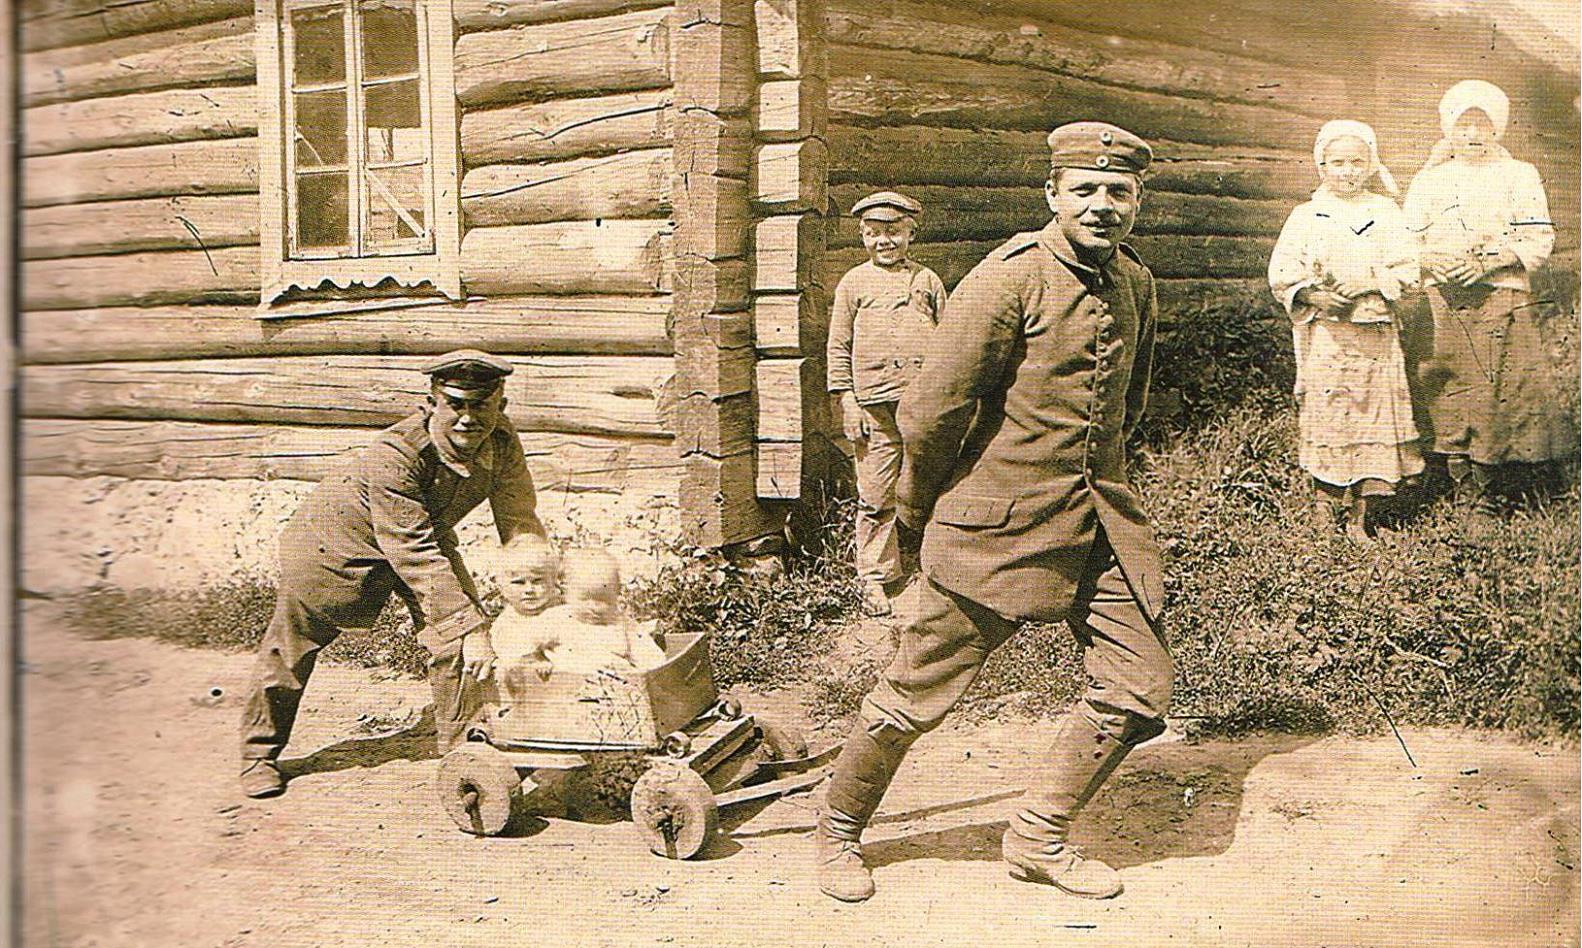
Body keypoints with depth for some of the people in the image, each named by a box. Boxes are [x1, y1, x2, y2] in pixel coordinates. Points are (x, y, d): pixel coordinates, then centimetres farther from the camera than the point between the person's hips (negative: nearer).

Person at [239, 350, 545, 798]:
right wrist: (470, 628, -44)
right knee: (293, 644, 9)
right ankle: (259, 753, 31)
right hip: (336, 537, -5)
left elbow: (521, 526, -17)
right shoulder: (394, 453, -41)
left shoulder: (502, 442, -24)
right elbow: (416, 557, -41)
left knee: (459, 643, -11)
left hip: (427, 534, 5)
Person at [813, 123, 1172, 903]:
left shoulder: (1136, 284, 8)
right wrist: (915, 515, -2)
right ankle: (839, 827, 26)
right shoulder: (1009, 279, -15)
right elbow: (933, 408, -11)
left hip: (1099, 522, 7)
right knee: (919, 690, 3)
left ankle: (1040, 838, 23)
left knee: (1139, 691, 5)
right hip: (998, 523, -7)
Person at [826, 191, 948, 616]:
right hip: (874, 405, -1)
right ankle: (874, 580, 10)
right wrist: (847, 401, 0)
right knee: (876, 499, 0)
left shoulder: (928, 280, 13)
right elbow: (839, 347, 8)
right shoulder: (853, 283, 9)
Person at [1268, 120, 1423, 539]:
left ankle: (1362, 510, 8)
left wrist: (1367, 285, -14)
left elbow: (1405, 269, 2)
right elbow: (1282, 274, 0)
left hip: (1375, 333, 1)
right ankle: (1324, 500, 10)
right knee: (1324, 411, -1)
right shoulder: (1306, 216, 6)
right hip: (1323, 333, -1)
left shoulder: (1385, 213, 8)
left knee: (1372, 410, 1)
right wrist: (1313, 296, -16)